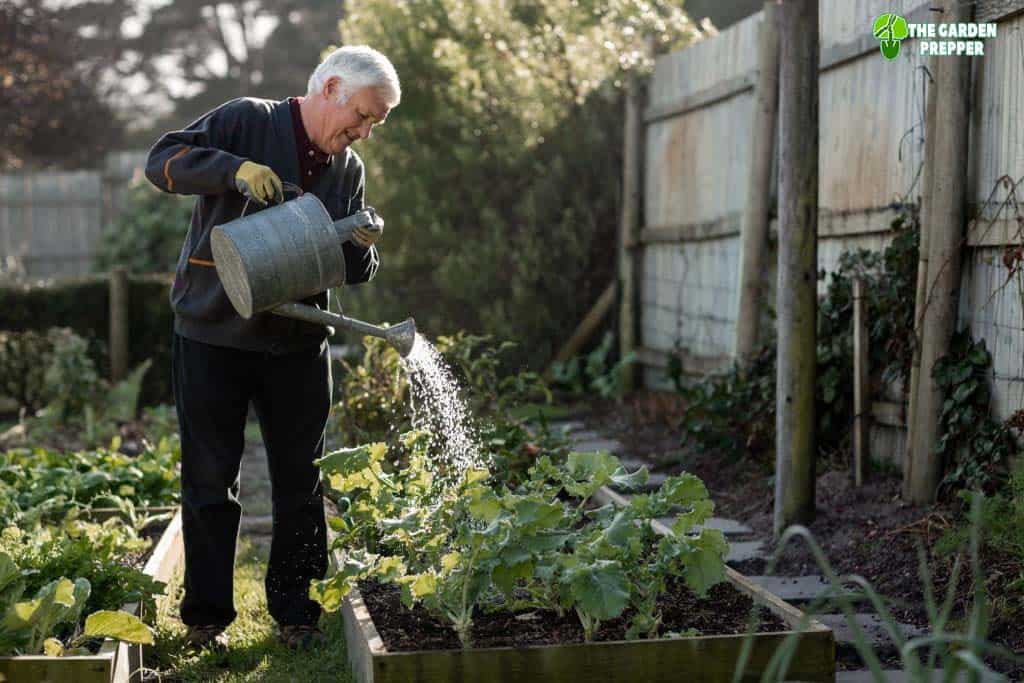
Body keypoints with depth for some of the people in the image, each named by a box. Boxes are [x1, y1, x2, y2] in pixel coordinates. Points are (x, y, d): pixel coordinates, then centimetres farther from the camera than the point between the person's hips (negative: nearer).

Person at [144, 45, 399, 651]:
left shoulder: (349, 169, 9)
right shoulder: (248, 121, -5)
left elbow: (350, 273, 10)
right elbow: (163, 159, -13)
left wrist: (364, 246, -12)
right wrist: (234, 169, -26)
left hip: (297, 344, 4)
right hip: (213, 336, -4)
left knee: (301, 482, 8)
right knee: (211, 480, 4)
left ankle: (294, 609, 21)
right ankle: (207, 613, 15)